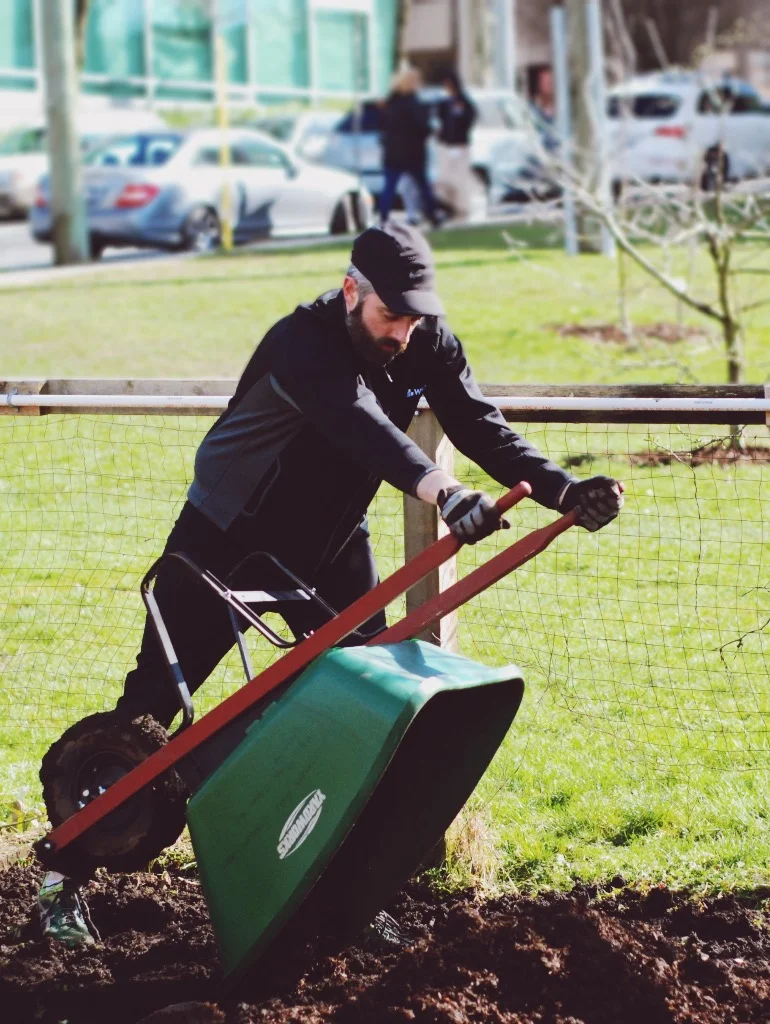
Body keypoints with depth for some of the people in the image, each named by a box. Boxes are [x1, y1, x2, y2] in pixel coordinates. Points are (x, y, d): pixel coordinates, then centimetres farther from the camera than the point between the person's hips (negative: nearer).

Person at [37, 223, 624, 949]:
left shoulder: (427, 344, -12)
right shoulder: (304, 343, -33)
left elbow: (481, 429, -19)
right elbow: (358, 424, -50)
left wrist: (562, 490, -35)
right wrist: (440, 492, -66)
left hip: (328, 542, 6)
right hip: (228, 537, -6)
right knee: (153, 699, -4)